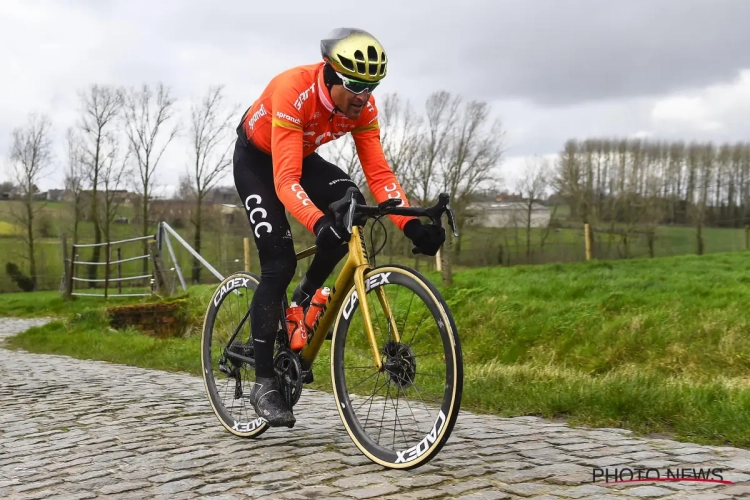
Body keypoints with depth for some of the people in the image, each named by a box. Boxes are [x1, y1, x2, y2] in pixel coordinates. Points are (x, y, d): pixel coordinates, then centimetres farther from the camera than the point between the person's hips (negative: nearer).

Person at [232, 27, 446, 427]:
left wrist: (410, 223, -36)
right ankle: (263, 383, -8)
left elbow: (378, 173, -21)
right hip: (257, 159, -5)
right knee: (279, 263, -17)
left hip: (303, 156, 5)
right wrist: (317, 223, -60)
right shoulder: (293, 91, -37)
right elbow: (286, 180, -44)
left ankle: (307, 296, 1)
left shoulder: (363, 106, -20)